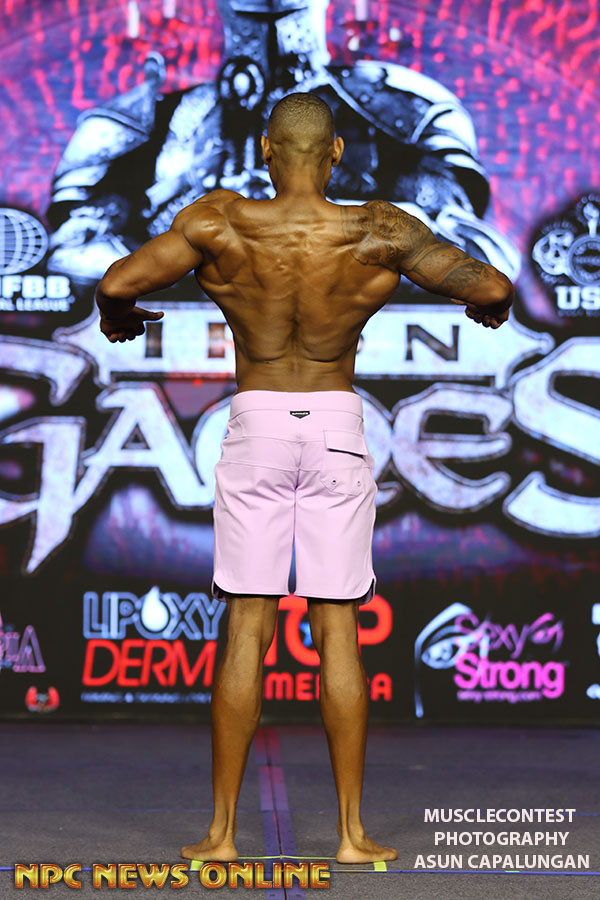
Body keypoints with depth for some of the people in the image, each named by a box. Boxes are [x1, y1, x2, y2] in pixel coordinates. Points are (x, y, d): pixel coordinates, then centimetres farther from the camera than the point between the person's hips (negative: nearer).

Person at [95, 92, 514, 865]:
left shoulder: (217, 223, -10)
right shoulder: (380, 232, -9)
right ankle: (351, 834, 6)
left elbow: (118, 284, -16)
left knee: (246, 631, 4)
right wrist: (489, 306, 13)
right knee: (337, 631, 5)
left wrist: (116, 317, 8)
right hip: (338, 429, 0)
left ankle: (222, 832, 5)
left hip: (256, 427, 0)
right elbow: (491, 287, -11)